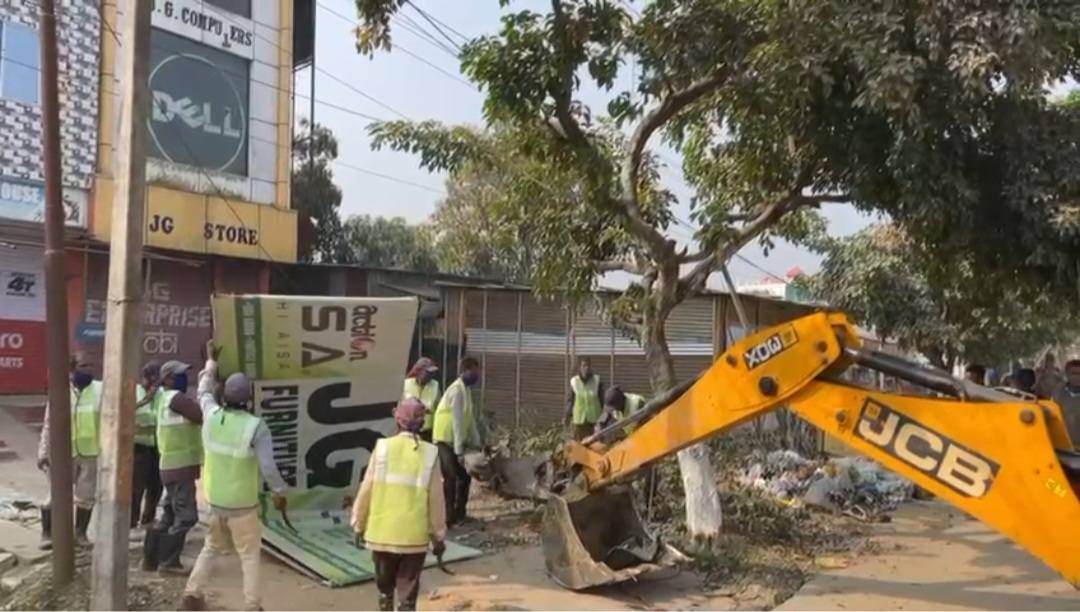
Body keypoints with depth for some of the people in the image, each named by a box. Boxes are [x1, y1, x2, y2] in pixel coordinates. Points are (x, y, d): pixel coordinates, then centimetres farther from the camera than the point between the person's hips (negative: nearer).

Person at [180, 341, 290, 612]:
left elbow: (204, 392, 15)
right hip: (243, 505, -4)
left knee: (211, 549, 25)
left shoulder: (212, 416, -7)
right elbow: (267, 466, -21)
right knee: (250, 556, 8)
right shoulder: (256, 427, -20)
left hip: (215, 502, 5)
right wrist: (279, 492, -6)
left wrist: (211, 362, 29)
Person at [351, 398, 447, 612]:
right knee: (408, 594, 9)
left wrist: (359, 524, 12)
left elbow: (366, 491, -2)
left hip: (382, 533, 1)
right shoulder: (429, 453, -6)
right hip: (415, 536, -1)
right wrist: (438, 536, 8)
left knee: (385, 587, 22)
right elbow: (436, 500, -3)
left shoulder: (382, 448, -7)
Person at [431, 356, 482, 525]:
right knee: (451, 478, -10)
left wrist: (477, 443, 13)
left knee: (464, 476, 11)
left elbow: (470, 418, 14)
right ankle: (447, 517, -1)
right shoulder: (457, 390, -20)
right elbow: (457, 422, -23)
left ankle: (459, 514, 22)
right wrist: (459, 450, -23)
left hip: (456, 442, 9)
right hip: (445, 440, -9)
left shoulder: (466, 390, 10)